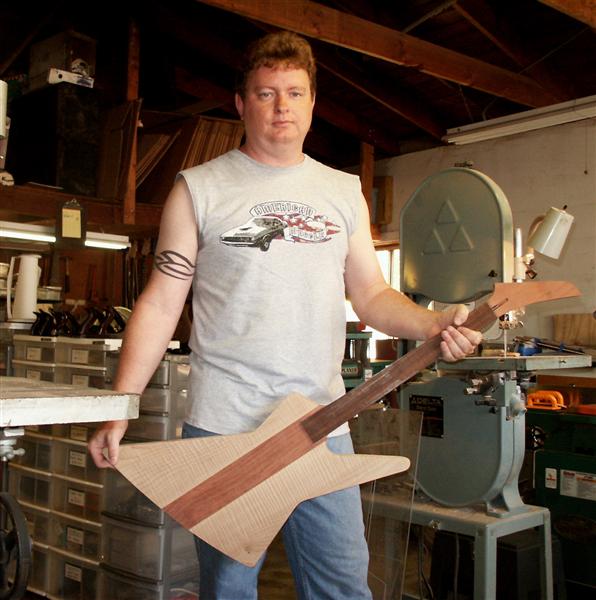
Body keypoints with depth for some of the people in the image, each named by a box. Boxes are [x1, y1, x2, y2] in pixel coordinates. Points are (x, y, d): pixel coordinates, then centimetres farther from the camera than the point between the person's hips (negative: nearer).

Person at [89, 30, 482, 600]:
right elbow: (160, 303, 0)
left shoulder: (344, 191, 12)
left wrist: (432, 324, -9)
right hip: (224, 425, -2)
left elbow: (372, 294, 11)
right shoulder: (200, 188, 3)